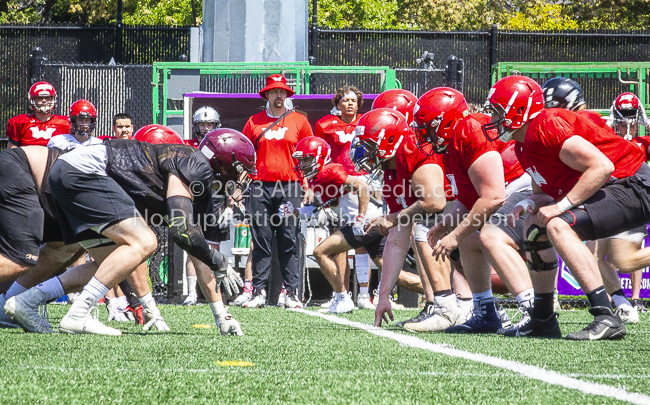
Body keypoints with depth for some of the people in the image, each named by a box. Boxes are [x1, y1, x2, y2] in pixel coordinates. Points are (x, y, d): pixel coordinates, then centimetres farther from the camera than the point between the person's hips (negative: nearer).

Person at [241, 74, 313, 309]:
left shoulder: (299, 121, 7)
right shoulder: (254, 122, 11)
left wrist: (308, 187, 4)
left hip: (290, 186, -1)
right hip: (261, 186, 1)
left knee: (289, 242, -2)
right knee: (261, 241, 0)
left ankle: (292, 294, -1)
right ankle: (259, 292, 3)